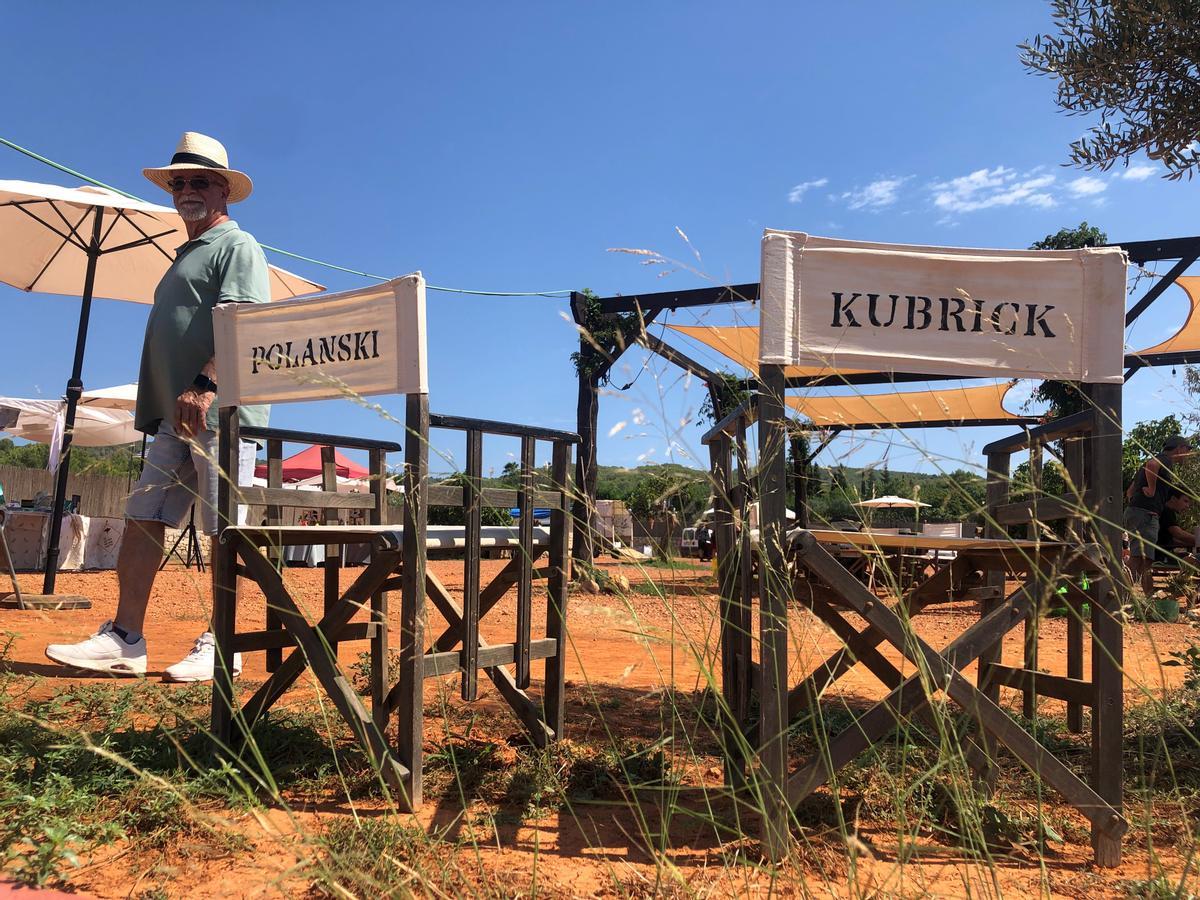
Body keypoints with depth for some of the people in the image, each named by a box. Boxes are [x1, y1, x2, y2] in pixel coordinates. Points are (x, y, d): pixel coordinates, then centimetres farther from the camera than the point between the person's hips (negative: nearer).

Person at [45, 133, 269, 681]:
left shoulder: (236, 245, 0)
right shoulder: (186, 256, 27)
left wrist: (205, 385, -27)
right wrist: (159, 407, 20)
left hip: (220, 411, -9)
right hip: (176, 417, 9)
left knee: (226, 532, -6)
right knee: (141, 521, 4)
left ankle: (222, 647, 0)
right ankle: (123, 641, 8)